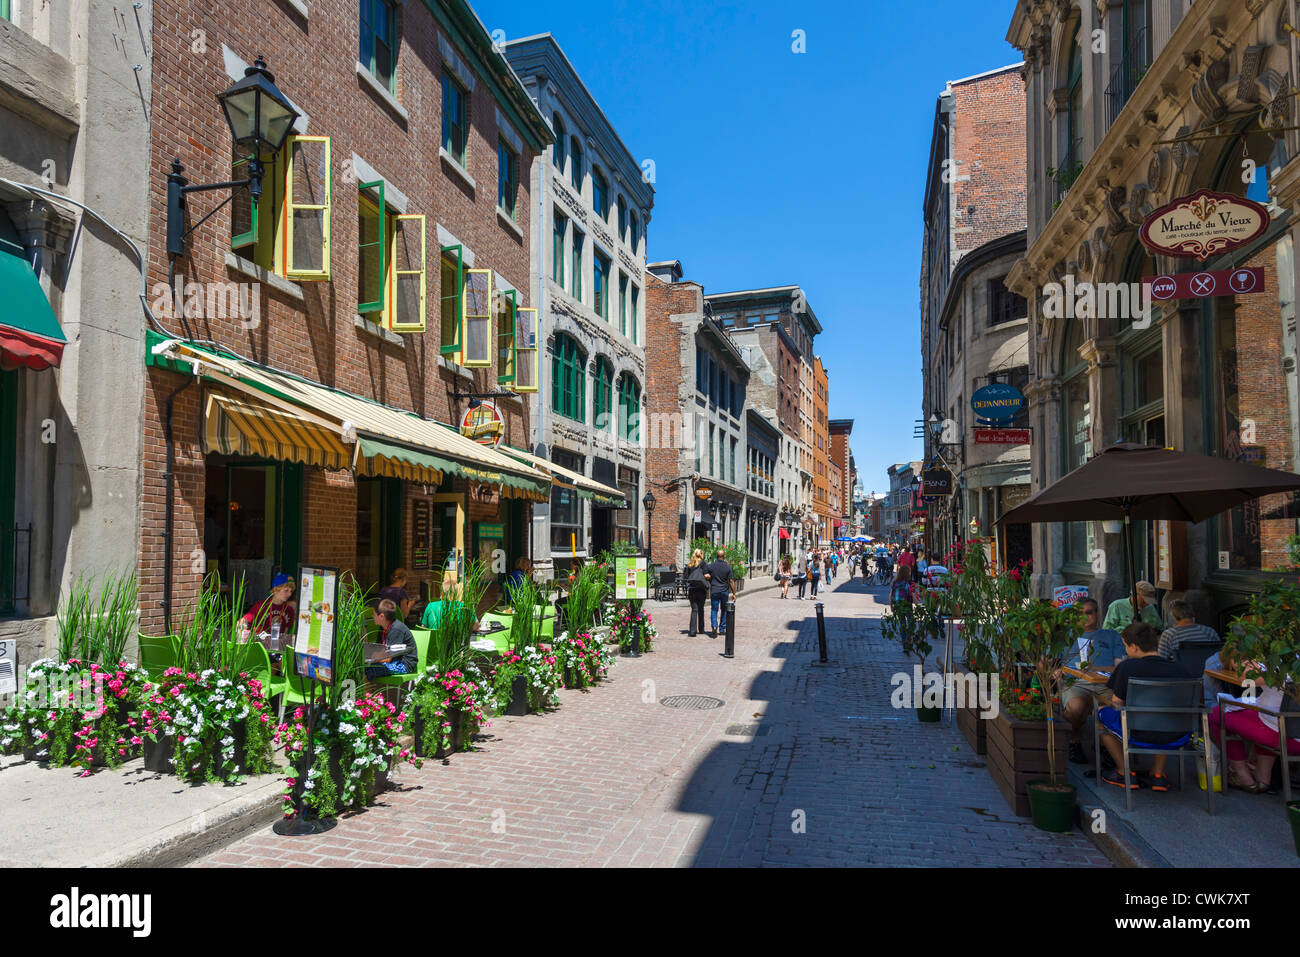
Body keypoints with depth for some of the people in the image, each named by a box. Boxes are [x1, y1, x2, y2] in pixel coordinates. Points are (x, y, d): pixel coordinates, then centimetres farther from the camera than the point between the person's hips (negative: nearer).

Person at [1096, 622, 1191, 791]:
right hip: (1176, 738, 4)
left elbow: (1118, 704, 1)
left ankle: (1125, 773, 22)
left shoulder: (1126, 667, -8)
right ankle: (1158, 774, 27)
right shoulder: (1179, 669, 1)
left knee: (1101, 712, 23)